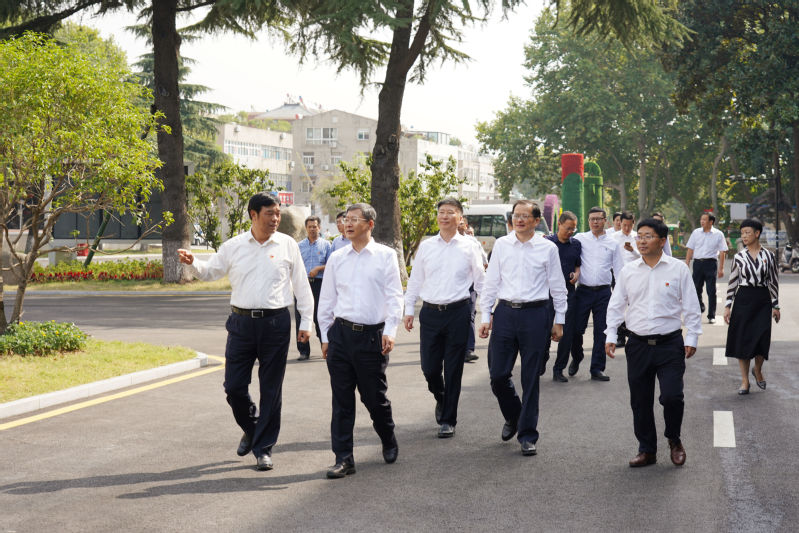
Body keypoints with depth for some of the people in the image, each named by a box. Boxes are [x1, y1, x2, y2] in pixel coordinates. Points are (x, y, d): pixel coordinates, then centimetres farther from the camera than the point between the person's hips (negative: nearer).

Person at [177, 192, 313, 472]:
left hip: (276, 323, -1)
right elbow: (210, 271, 14)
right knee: (234, 386, 2)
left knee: (271, 389, 3)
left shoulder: (288, 245, 3)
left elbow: (301, 286, 7)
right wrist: (192, 263, -7)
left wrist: (306, 322, 4)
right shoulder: (234, 246, 5)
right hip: (242, 322, 1)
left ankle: (263, 448, 15)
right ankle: (250, 429, 30)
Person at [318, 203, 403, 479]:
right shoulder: (337, 258, 10)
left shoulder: (386, 256, 1)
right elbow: (326, 299, 15)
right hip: (341, 334, 3)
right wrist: (325, 336, 12)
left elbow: (394, 296, -2)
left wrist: (390, 331, -13)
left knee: (374, 397, 5)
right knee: (341, 399, 2)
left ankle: (389, 442, 33)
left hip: (372, 335, -3)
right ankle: (344, 459, 8)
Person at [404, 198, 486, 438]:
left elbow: (480, 281, 5)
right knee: (429, 367, 3)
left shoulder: (469, 246, 2)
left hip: (458, 312, -2)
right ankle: (441, 399, 35)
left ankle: (448, 420, 14)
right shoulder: (426, 246, 8)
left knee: (453, 370, 2)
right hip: (430, 312, 2)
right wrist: (409, 310, 9)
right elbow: (415, 280, 13)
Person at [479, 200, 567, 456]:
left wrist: (559, 320, 5)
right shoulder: (501, 245, 6)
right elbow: (491, 281, 10)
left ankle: (527, 435, 12)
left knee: (530, 378, 2)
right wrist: (486, 315, 6)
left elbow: (558, 286, 6)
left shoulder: (548, 248, 1)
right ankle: (512, 417, 30)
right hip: (505, 312, 2)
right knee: (497, 374, 1)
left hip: (534, 313, -2)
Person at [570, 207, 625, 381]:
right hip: (583, 290, -1)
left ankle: (597, 369, 11)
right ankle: (576, 359, 26)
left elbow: (619, 270, 9)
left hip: (603, 292, 1)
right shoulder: (580, 239, 4)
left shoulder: (613, 243, 8)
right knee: (577, 329, 0)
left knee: (601, 332, 3)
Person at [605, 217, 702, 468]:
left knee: (671, 396, -11)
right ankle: (647, 450, 21)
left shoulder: (678, 269, 0)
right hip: (638, 344, 3)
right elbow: (616, 306, 12)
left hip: (670, 344, -3)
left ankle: (674, 440, 17)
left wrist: (691, 338, 0)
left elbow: (691, 306, 4)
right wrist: (610, 336, 5)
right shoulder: (628, 271, 7)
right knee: (640, 401, 6)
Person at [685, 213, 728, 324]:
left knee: (711, 291, -4)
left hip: (711, 263, -2)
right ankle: (699, 308, 34)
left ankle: (711, 316, 3)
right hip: (698, 263, 3)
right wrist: (686, 265, 4)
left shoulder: (718, 234, 2)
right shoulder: (696, 232, 8)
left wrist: (721, 268, -3)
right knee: (696, 288, 8)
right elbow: (690, 249, 10)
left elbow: (722, 252, 2)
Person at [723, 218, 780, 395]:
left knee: (762, 338, -7)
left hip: (762, 300, -1)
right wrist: (727, 306, 2)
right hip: (743, 299, 1)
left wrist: (775, 306, 6)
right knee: (742, 339, 1)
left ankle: (757, 370, 24)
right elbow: (732, 282, 6)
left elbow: (774, 282, 7)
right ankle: (745, 380, 11)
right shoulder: (739, 257, 2)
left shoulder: (769, 256, 1)